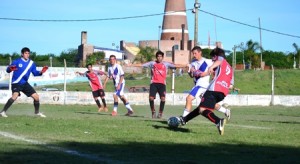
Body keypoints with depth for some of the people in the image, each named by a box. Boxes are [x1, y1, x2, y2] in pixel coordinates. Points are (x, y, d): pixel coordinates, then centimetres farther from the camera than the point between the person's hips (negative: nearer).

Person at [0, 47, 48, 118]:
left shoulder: (31, 63, 6)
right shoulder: (17, 61, -7)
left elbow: (35, 73, 12)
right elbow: (8, 70, -9)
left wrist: (41, 72, -8)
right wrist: (10, 69, -33)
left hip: (25, 83, 6)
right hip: (16, 83, -6)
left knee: (36, 97, 4)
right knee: (15, 95, -31)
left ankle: (37, 112, 26)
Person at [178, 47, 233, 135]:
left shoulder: (220, 58, 12)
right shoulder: (230, 68, 34)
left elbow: (219, 60, -16)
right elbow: (230, 84, 28)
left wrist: (212, 66, -36)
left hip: (214, 89, -8)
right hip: (223, 92, 9)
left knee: (202, 110, -18)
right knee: (201, 107, 23)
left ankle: (218, 121, -41)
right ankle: (184, 119, 37)